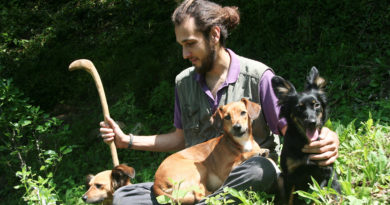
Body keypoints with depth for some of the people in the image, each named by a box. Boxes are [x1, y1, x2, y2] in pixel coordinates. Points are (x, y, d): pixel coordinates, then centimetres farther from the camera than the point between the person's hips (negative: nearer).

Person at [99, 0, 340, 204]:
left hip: (246, 178, -4)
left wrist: (323, 139, -32)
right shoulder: (184, 82, 10)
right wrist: (127, 140, 14)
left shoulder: (257, 76, -6)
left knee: (261, 168, -40)